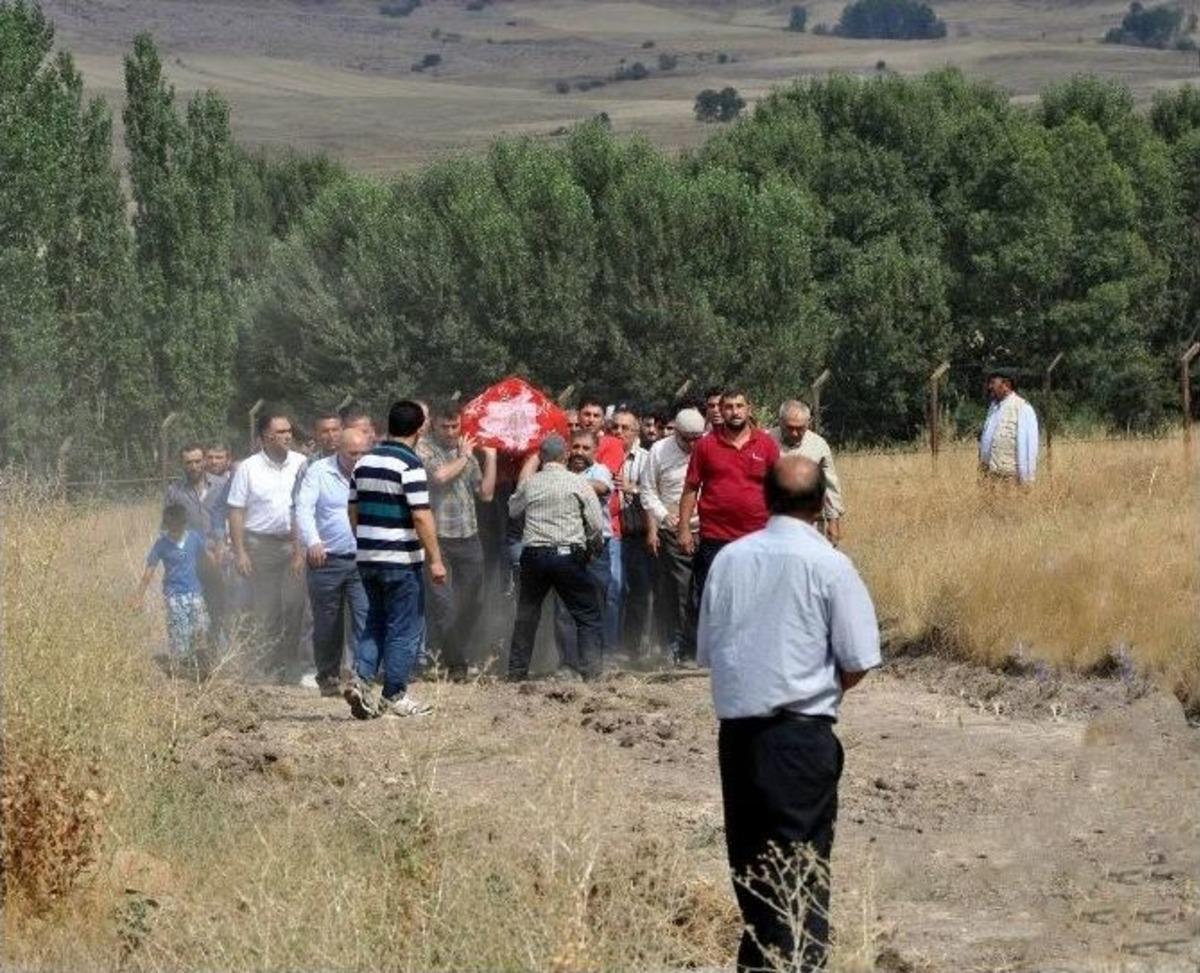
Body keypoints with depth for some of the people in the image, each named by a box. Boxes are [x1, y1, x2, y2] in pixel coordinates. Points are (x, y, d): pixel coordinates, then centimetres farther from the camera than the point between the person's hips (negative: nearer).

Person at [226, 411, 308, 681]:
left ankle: (291, 667, -3)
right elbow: (236, 512, 1)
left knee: (294, 605, -9)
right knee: (266, 611, 3)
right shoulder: (248, 468, 1)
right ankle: (273, 667, 11)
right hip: (260, 544, -1)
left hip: (295, 544, 1)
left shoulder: (301, 464, 5)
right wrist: (239, 552, -6)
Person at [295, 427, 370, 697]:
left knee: (365, 617, -11)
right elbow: (304, 509, -9)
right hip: (327, 560, -1)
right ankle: (328, 678, 18)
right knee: (327, 624, 5)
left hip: (362, 560, 1)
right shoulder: (319, 472, 1)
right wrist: (312, 542, -25)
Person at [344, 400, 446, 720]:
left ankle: (360, 678, 0)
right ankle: (394, 697, 6)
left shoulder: (364, 463, 9)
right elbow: (421, 516, -18)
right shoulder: (409, 465, -13)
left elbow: (353, 510, 14)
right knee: (406, 630, 3)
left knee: (376, 622, 18)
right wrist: (435, 559, -14)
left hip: (368, 558, 7)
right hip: (402, 560, -7)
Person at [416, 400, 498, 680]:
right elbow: (440, 475, -20)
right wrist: (463, 458, -5)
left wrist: (490, 457, 7)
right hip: (438, 538, -6)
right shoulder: (424, 448, -2)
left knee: (472, 602, 8)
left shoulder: (467, 450, 16)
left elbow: (486, 494, 13)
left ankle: (462, 661, 19)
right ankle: (451, 664, 0)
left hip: (468, 537, 6)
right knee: (443, 604, -8)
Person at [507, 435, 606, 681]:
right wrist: (589, 545, 17)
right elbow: (597, 524, -4)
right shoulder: (578, 483, -3)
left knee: (526, 614, 17)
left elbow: (513, 509, 24)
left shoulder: (529, 483, 5)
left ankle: (517, 670, 19)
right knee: (587, 616, 5)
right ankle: (591, 669, -6)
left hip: (534, 555, 3)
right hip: (568, 554, -3)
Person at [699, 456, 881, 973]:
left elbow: (708, 649, 9)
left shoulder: (730, 558, 3)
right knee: (801, 865, 2)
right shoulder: (828, 565, -9)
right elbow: (856, 664, -8)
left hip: (736, 726, 4)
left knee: (749, 853, 15)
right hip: (802, 732, -4)